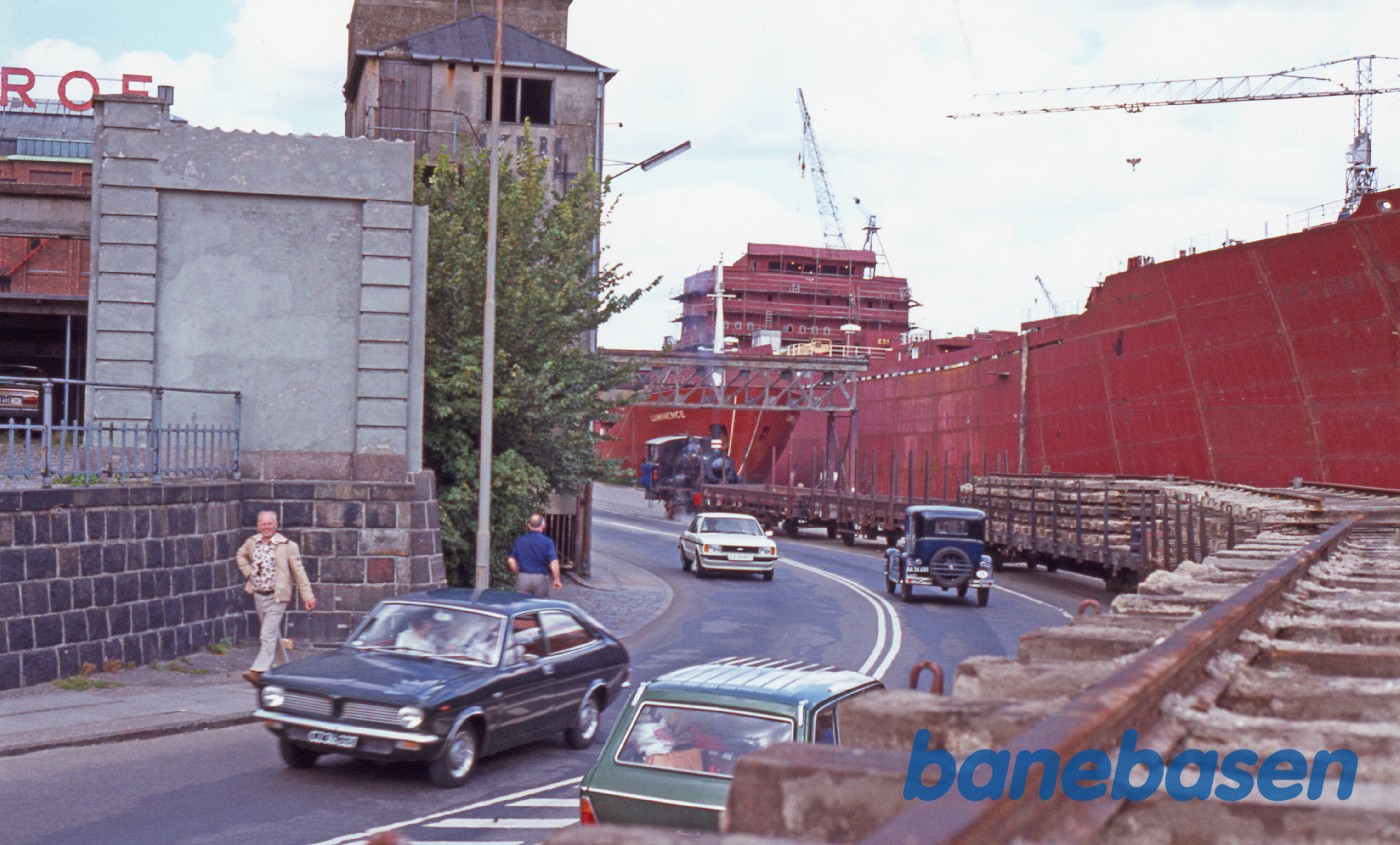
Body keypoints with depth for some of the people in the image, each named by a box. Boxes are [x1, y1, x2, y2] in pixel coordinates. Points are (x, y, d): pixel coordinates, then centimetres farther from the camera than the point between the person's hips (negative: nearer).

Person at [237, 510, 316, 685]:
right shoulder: (252, 542, 4)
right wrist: (248, 572, 10)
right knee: (273, 634, 17)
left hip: (276, 597, -6)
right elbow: (241, 555, 26)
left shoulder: (287, 546, -10)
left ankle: (259, 671, -21)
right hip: (259, 595, 6)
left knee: (268, 635, -14)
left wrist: (307, 596, -8)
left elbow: (298, 572, -6)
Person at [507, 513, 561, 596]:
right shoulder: (547, 542, -8)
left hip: (522, 578, 2)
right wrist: (556, 580, -6)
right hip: (541, 579, -2)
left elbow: (511, 560, 2)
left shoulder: (519, 540, 2)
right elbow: (554, 562, -15)